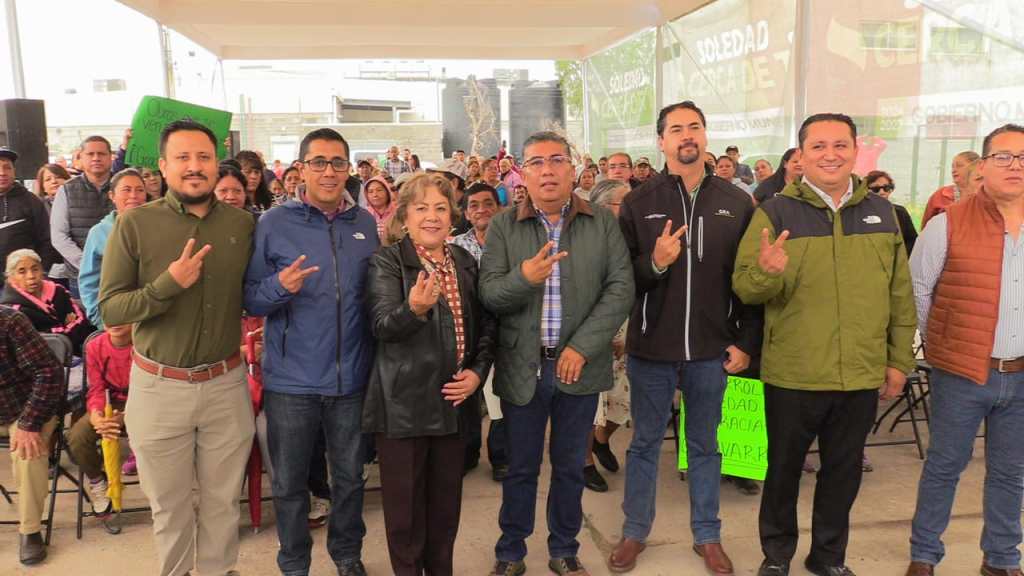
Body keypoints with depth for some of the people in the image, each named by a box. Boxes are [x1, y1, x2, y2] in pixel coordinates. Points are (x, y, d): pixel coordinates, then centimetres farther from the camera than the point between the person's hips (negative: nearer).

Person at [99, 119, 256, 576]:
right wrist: (168, 284, -22)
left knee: (222, 500, 15)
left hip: (226, 383, 2)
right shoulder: (134, 224, -7)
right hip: (159, 386, -1)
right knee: (169, 505, 15)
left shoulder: (242, 224, 0)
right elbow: (109, 309, -10)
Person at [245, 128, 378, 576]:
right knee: (289, 483, 12)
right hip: (291, 379, -2)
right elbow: (249, 299, -5)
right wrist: (280, 286, -25)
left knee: (349, 477, 17)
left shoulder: (366, 224, 3)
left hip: (352, 376, 2)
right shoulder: (274, 224, -5)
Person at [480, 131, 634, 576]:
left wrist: (582, 348, -13)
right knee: (520, 468, 12)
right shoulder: (503, 226, 0)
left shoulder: (603, 223, 1)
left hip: (580, 365, 1)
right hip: (522, 367, 0)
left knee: (570, 466, 14)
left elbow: (620, 289, -5)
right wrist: (524, 278, -28)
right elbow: (489, 295, -6)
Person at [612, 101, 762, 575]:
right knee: (645, 444, 13)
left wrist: (747, 342, 1)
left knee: (705, 446, 15)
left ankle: (707, 536, 31)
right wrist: (654, 263, -24)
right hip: (651, 348, -1)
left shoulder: (737, 203, 2)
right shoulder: (638, 204, -2)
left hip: (712, 349, 1)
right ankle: (634, 532, 30)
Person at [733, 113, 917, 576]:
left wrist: (899, 360, 9)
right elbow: (744, 288, -10)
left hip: (862, 375, 3)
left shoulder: (881, 212, 5)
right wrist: (766, 272, -32)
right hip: (792, 375, -3)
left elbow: (900, 293, 10)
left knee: (844, 471, 17)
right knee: (784, 468, 13)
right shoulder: (776, 212, -6)